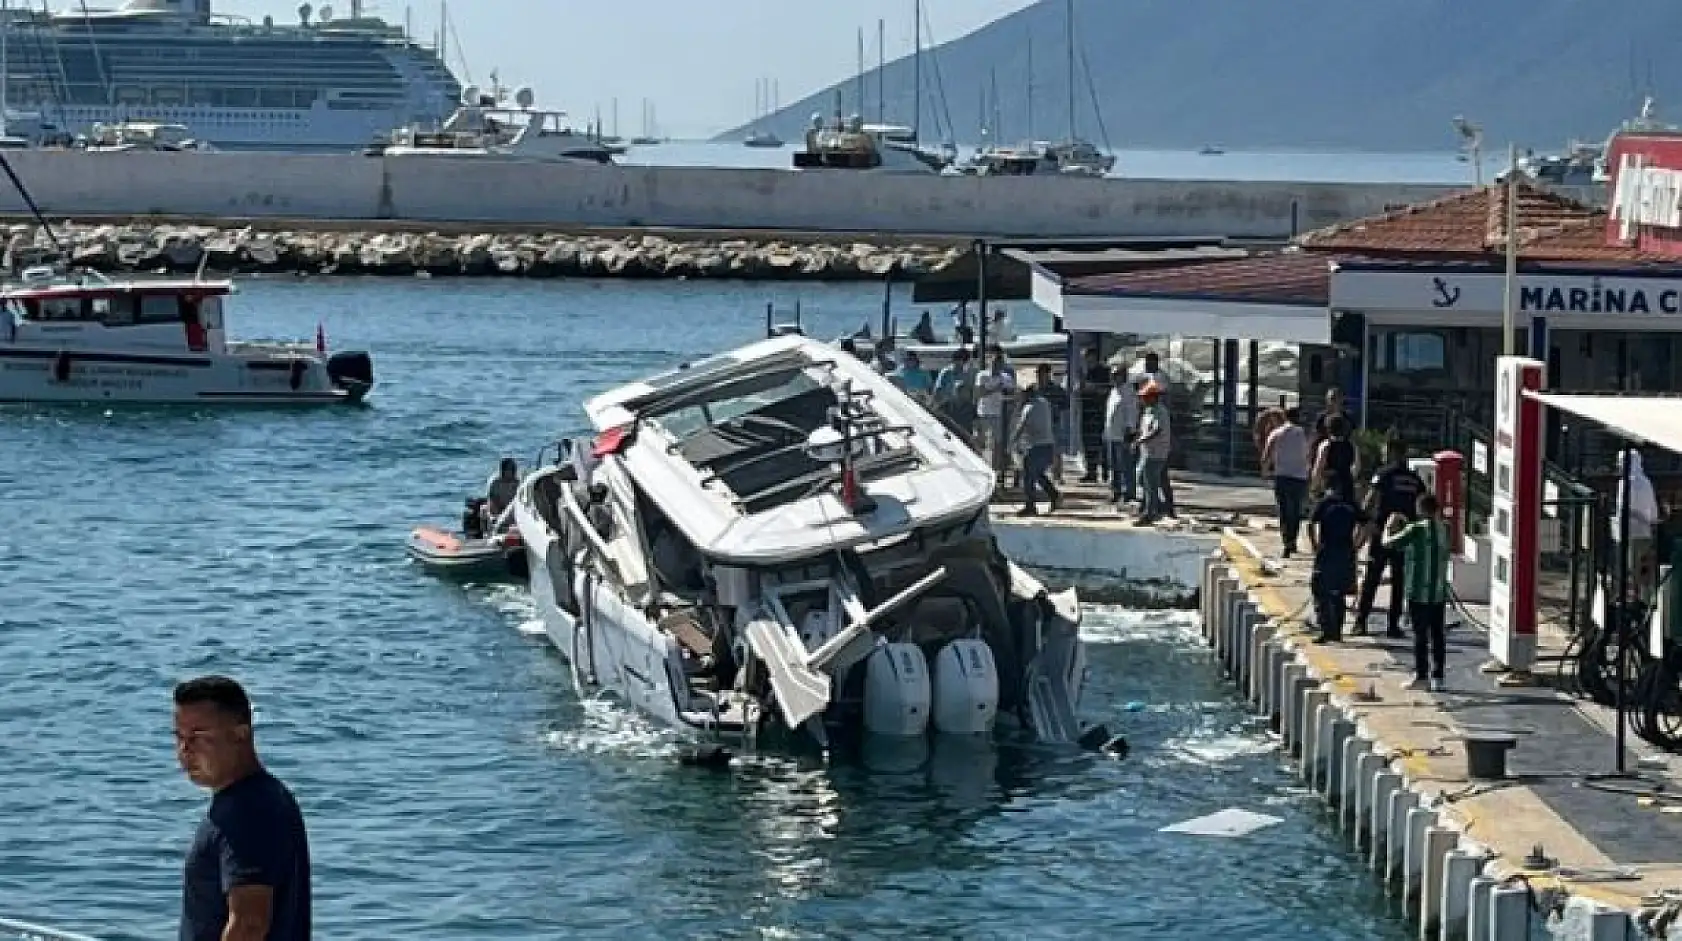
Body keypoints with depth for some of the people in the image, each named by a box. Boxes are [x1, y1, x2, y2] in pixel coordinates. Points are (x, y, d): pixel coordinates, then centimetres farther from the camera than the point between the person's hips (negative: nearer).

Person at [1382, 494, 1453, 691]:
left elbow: (1389, 542, -5)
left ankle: (1421, 676, 2)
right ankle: (1437, 677, 6)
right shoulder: (1444, 529, 5)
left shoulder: (1416, 529, -12)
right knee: (1438, 635, 6)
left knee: (1420, 635, 1)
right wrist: (1405, 524, 27)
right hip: (1439, 593, 5)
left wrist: (1389, 526, 14)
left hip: (1419, 593, -5)